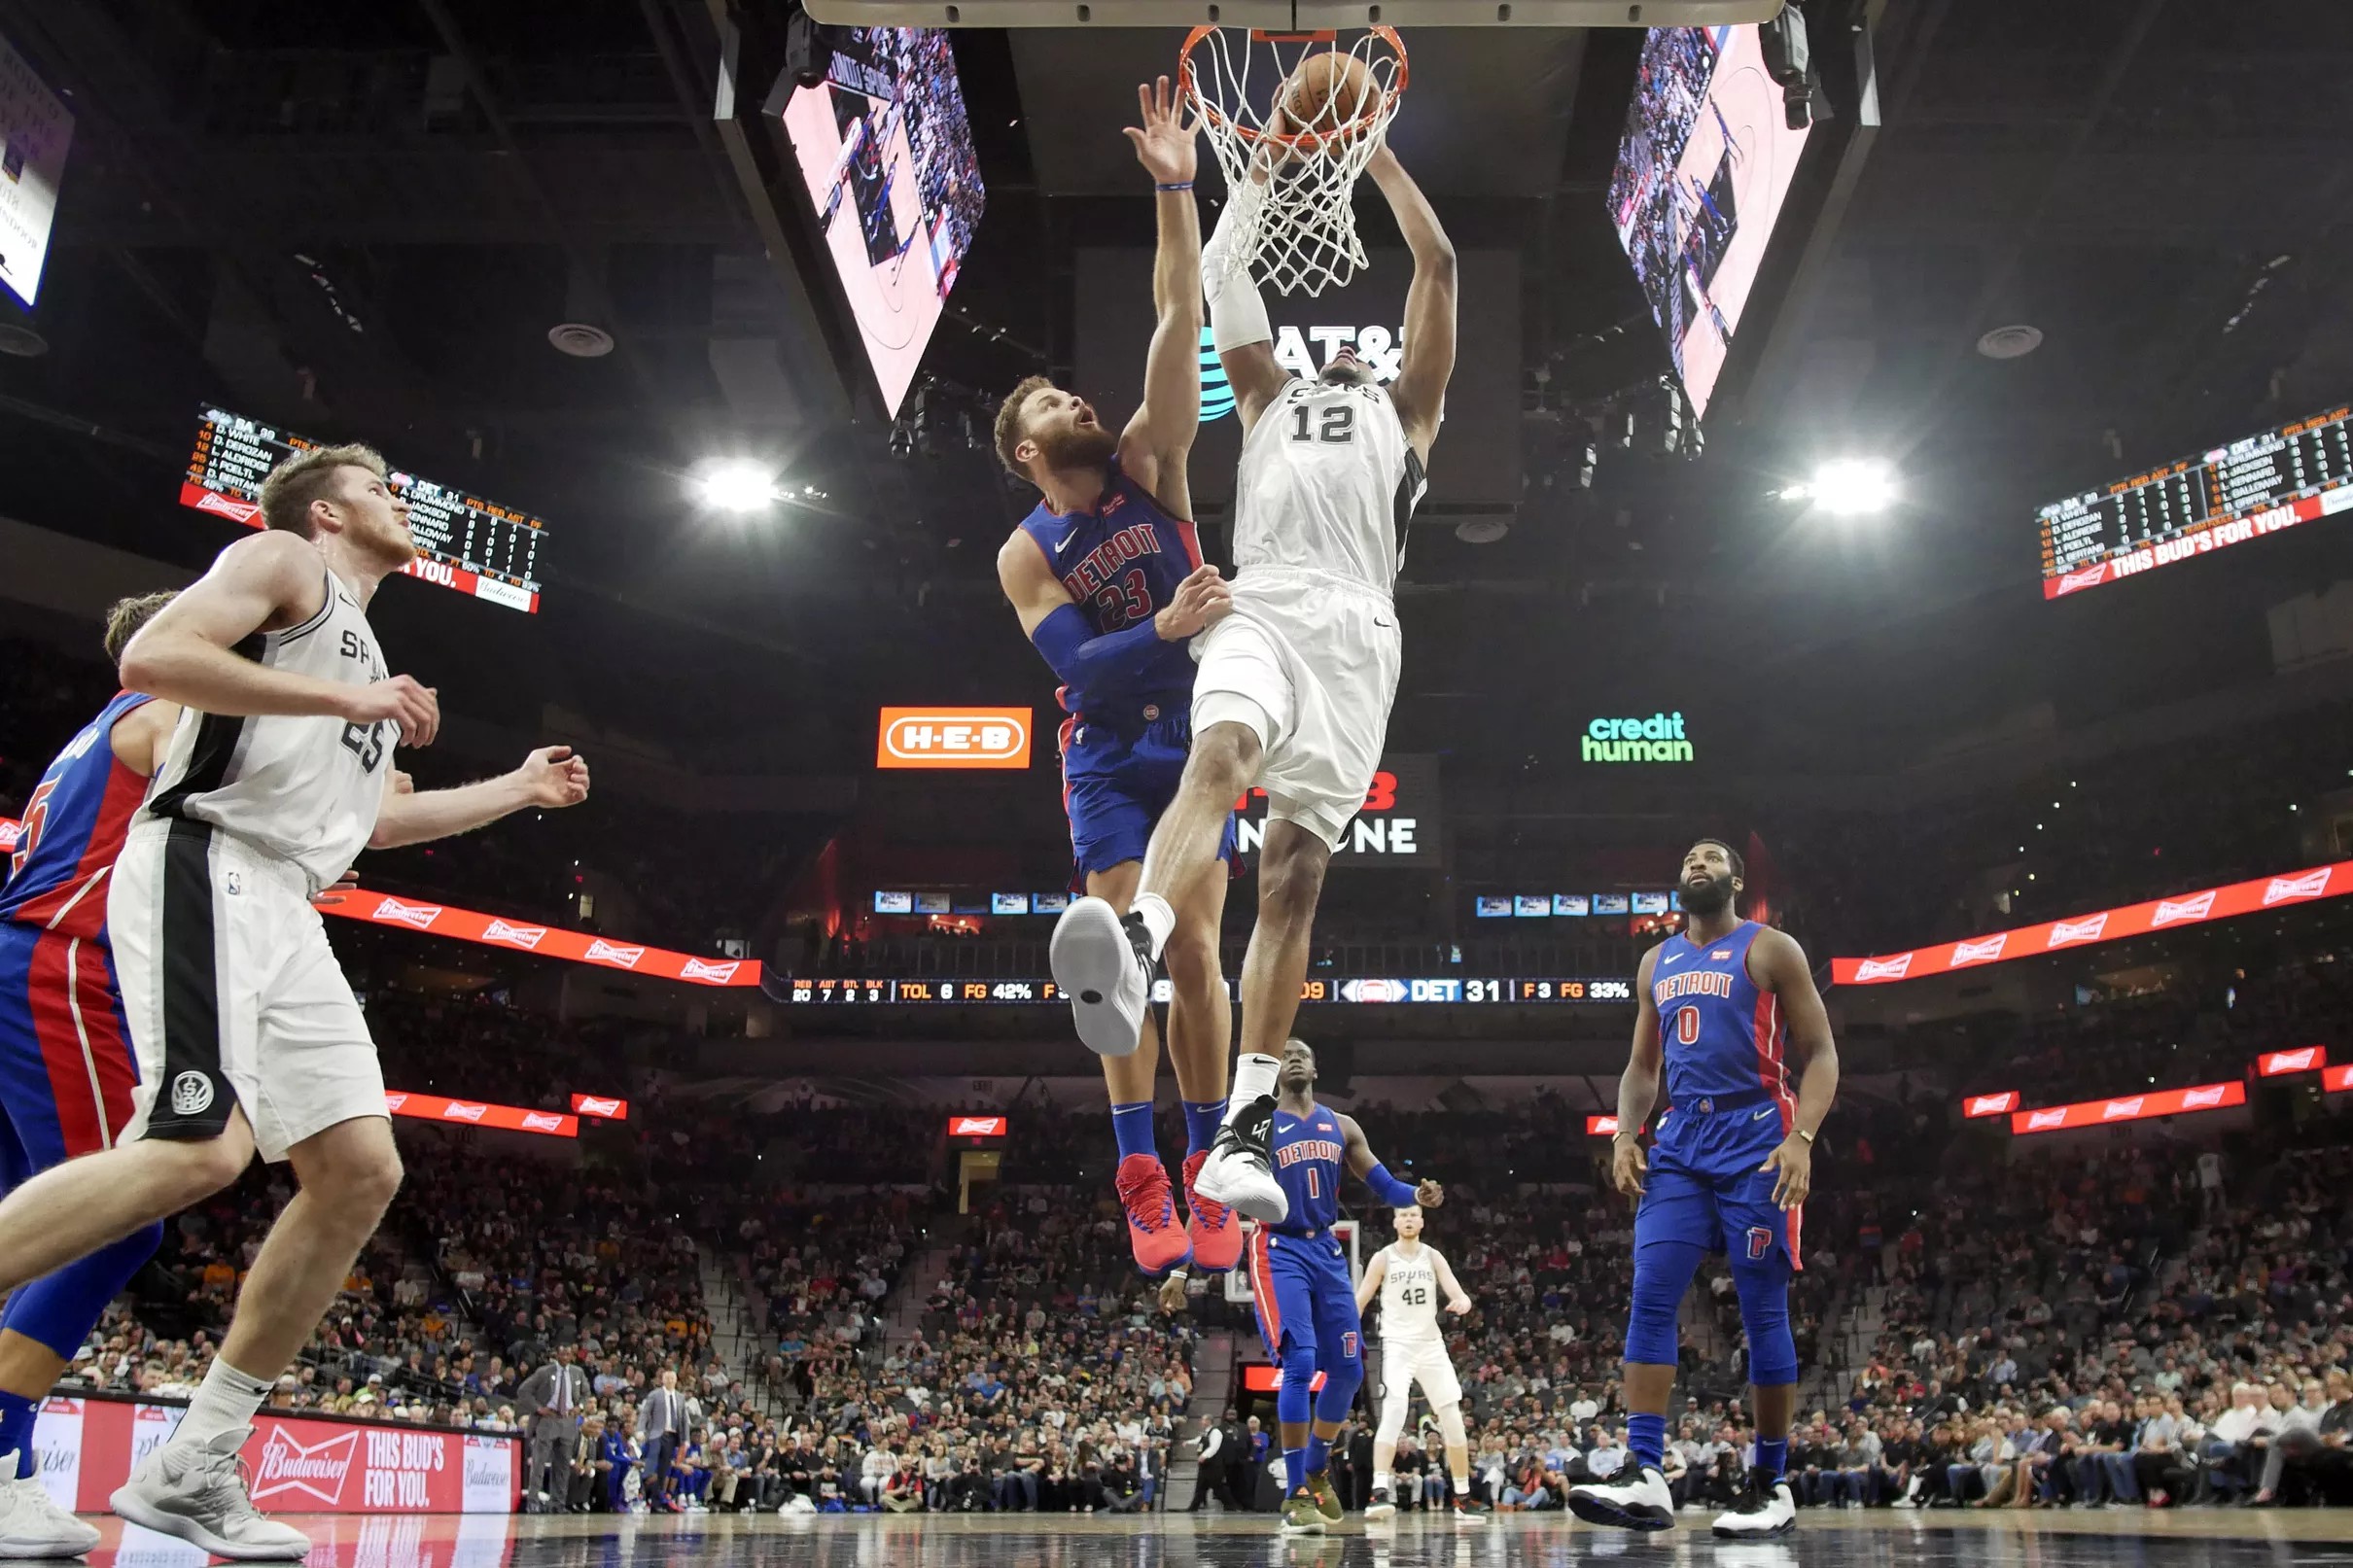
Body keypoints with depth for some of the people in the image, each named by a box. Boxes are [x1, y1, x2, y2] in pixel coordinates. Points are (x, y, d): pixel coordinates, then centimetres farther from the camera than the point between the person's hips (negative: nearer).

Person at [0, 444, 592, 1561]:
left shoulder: (363, 650, 31)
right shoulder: (283, 560, 5)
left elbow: (365, 813, 38)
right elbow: (151, 657, -12)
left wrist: (516, 791, 41)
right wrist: (345, 700, -16)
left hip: (284, 907, 9)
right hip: (206, 866, -9)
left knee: (360, 1173, -1)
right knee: (201, 1147, -28)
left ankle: (190, 1470, 5)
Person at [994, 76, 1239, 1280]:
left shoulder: (1147, 464, 2)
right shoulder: (1026, 554, -1)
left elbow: (1179, 326, -9)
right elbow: (1076, 667, -14)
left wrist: (1176, 193, -17)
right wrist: (1163, 629, -31)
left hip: (1195, 738, 1)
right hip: (1107, 755, 0)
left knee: (1193, 953, -4)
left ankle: (1206, 1174, 1)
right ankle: (1141, 1180, -2)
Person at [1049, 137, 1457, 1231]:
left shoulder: (1406, 410, 30)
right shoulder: (1268, 400, 34)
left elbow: (1437, 263, 24)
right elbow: (1224, 270, 30)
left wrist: (1377, 151, 29)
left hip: (1355, 629, 0)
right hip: (1258, 610, 1)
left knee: (1295, 872, -11)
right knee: (1220, 756, -33)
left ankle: (1245, 1129, -14)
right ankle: (1135, 955, -60)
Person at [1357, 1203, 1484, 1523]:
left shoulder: (1433, 1257, 4)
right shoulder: (1382, 1259, -1)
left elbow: (1458, 1294, -6)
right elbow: (1359, 1303, 0)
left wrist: (1462, 1302, -30)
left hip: (1431, 1345, 4)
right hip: (1397, 1344, -4)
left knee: (1453, 1420, 4)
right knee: (1394, 1410, -26)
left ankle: (1463, 1498, 18)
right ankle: (1380, 1491, -30)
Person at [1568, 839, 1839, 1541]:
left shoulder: (1770, 949, 0)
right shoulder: (1657, 961, 17)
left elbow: (1821, 1053, -4)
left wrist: (1802, 1138, -18)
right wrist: (1626, 1135, 4)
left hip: (1755, 1140, -5)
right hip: (1681, 1141, 5)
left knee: (1763, 1311, -2)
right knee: (1649, 1300, -6)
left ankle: (1772, 1486, 8)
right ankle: (1646, 1480, -8)